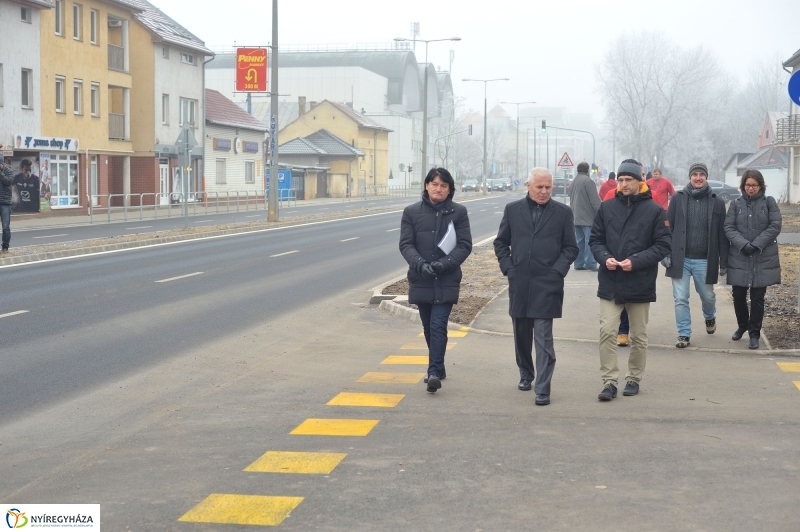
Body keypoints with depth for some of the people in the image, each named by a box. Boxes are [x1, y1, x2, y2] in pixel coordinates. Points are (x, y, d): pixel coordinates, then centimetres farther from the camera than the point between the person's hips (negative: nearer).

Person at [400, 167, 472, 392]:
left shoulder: (458, 212, 1)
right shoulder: (412, 212, 4)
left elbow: (465, 245, -2)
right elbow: (406, 244, -1)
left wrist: (444, 264, -17)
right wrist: (420, 264, -19)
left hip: (447, 281, -3)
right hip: (421, 280, 3)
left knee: (438, 326, -13)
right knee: (429, 327, 13)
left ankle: (434, 372, -17)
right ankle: (437, 367, 29)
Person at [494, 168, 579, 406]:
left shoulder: (562, 213, 2)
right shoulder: (513, 210, 7)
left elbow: (571, 248, 5)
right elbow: (501, 242, 12)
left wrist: (557, 270, -6)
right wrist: (508, 268, 1)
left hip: (547, 285, -3)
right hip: (519, 284, 3)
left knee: (544, 338, -7)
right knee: (521, 334, 14)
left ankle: (542, 389, -5)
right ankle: (526, 375, 34)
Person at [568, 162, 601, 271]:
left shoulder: (574, 181, 16)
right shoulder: (588, 181, -13)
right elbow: (595, 200, -16)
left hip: (577, 217, 9)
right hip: (588, 218, -9)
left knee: (580, 241, 11)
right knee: (590, 241, -7)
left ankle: (579, 263, 10)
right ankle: (590, 263, -9)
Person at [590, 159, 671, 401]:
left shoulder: (654, 210, -5)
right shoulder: (607, 207, 3)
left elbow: (663, 245, -6)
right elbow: (595, 240, 9)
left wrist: (636, 261, -17)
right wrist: (605, 258, -12)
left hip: (640, 283, -1)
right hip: (610, 283, 1)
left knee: (639, 336, 10)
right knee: (607, 332, -6)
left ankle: (634, 379, 25)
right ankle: (609, 381, 0)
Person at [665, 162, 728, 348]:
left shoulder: (717, 202, -1)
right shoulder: (678, 199, 0)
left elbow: (722, 234, 1)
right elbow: (668, 228, 1)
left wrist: (723, 261, -1)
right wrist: (666, 253, -5)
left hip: (704, 261, 0)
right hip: (680, 259, 0)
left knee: (708, 296, 15)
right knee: (680, 299, 1)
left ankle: (710, 317, 47)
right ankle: (684, 334, 13)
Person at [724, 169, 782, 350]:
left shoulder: (769, 202, 1)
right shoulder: (736, 203, 5)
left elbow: (775, 226, -5)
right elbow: (729, 227, -1)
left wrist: (756, 245, -14)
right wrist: (743, 244, -16)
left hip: (763, 259, -1)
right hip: (739, 258, 1)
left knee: (757, 297, 2)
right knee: (738, 295, 7)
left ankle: (754, 333, 13)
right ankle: (742, 326, 31)